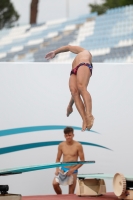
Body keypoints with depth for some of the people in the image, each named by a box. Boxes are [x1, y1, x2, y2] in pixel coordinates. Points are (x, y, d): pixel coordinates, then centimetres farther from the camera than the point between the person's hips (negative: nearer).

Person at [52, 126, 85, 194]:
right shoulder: (61, 145, 1)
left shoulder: (78, 146, -8)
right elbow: (58, 159, 10)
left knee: (71, 193, -2)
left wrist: (73, 169, -16)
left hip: (73, 171, -2)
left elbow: (82, 160, -6)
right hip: (63, 169, 2)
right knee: (55, 183, -20)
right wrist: (57, 169, -8)